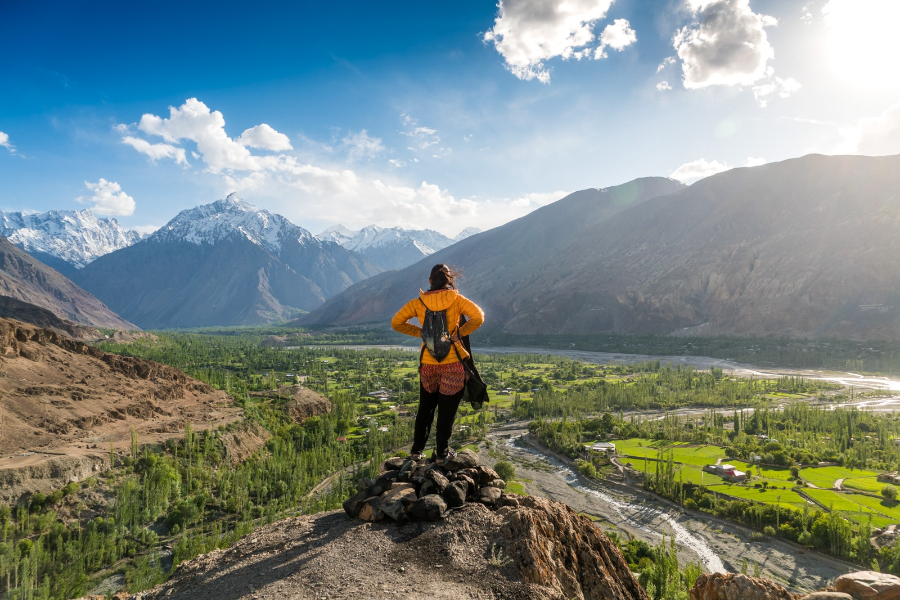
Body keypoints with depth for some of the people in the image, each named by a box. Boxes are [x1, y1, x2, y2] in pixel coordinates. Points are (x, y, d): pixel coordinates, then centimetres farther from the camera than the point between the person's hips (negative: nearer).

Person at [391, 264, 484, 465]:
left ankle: (417, 450, 22)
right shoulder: (457, 300, -6)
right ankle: (442, 453, 16)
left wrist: (419, 332, 5)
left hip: (428, 363, 2)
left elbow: (396, 323, 2)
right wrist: (461, 332, -6)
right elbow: (478, 317, -15)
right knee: (447, 409, 9)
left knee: (425, 408, 18)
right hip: (452, 364, -2)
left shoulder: (418, 303, -1)